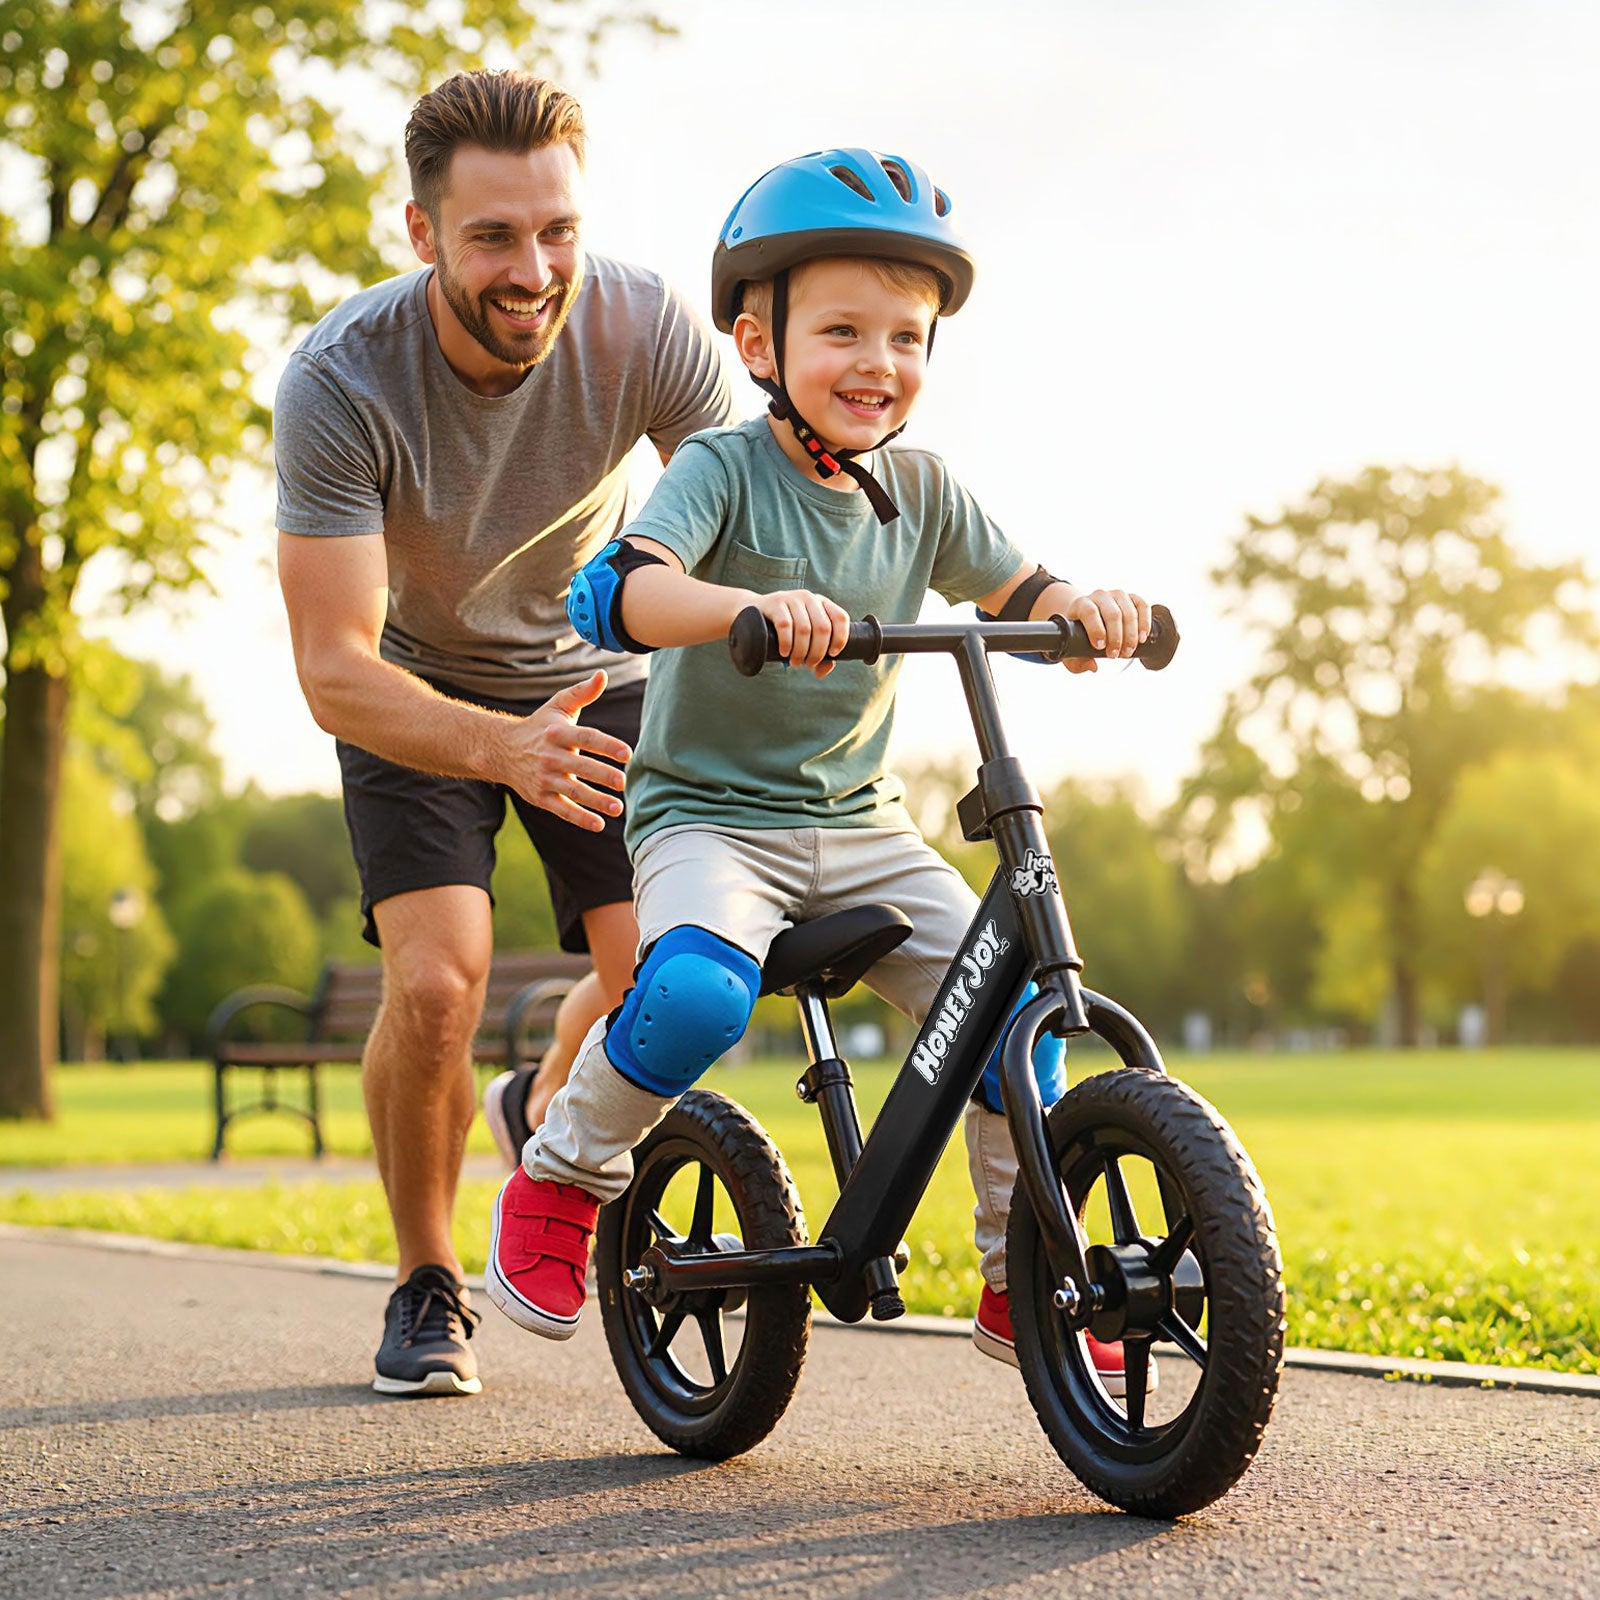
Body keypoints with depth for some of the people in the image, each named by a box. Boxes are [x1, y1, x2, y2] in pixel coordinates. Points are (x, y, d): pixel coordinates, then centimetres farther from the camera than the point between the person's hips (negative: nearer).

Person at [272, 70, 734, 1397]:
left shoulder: (645, 329, -26)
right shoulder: (342, 382, -31)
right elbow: (334, 673, -33)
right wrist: (503, 750, -51)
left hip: (598, 673, 2)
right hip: (419, 693, -2)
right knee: (436, 982, -21)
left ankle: (546, 1117, 23)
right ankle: (429, 1288, 5)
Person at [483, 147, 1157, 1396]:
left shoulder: (920, 492, 6)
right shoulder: (725, 467, -11)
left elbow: (1019, 592, 13)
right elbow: (616, 593, -27)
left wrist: (1088, 608, -11)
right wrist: (752, 604, -47)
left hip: (861, 825, 5)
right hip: (708, 815, -5)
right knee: (698, 995, -35)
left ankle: (1023, 1283, 7)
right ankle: (564, 1173, -5)